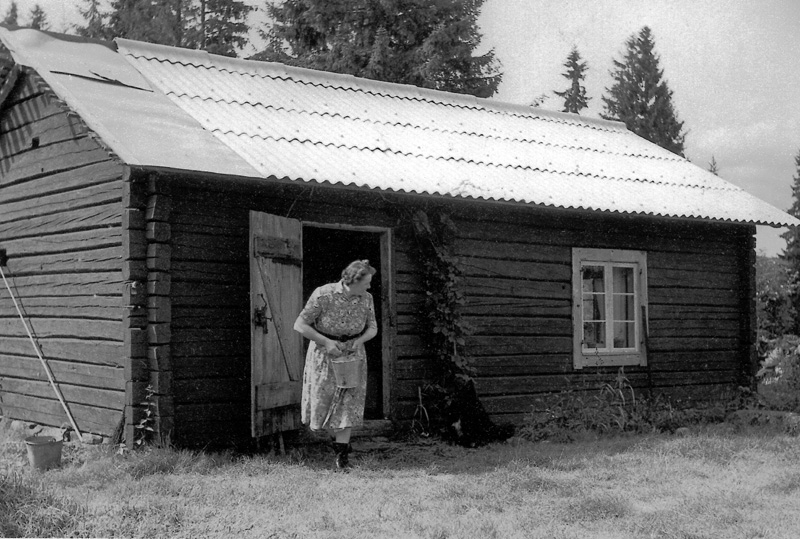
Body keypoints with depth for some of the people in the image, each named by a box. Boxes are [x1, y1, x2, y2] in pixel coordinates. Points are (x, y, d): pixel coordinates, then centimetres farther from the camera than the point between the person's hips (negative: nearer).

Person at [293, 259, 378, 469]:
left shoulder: (366, 298, -9)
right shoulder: (323, 295, -21)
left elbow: (372, 328, 4)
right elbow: (300, 325, -18)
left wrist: (360, 340, -18)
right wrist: (327, 342, -25)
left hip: (352, 354, 2)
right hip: (323, 354, -2)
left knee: (348, 402, -6)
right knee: (321, 402, 5)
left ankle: (342, 455, -1)